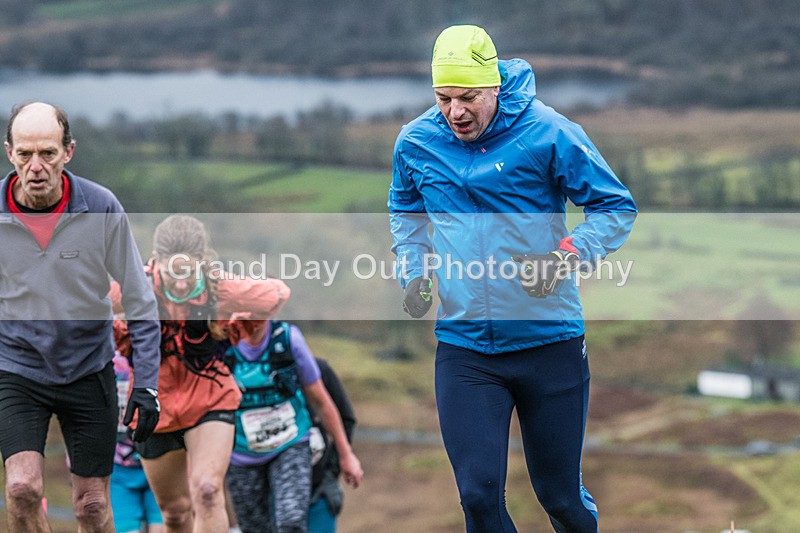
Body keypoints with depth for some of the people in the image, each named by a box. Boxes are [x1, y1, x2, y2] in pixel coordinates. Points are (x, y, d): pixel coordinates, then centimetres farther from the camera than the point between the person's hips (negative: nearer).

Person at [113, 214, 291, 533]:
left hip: (210, 400, -2)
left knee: (207, 491, -22)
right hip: (155, 407, 2)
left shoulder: (222, 289, -20)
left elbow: (278, 294, -2)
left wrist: (235, 332, 0)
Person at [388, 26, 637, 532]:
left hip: (549, 341, -2)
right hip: (462, 346, 2)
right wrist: (413, 270, 6)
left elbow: (618, 208, -1)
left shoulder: (548, 133, -9)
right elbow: (405, 213, 24)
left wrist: (566, 256, -16)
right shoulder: (415, 143, 2)